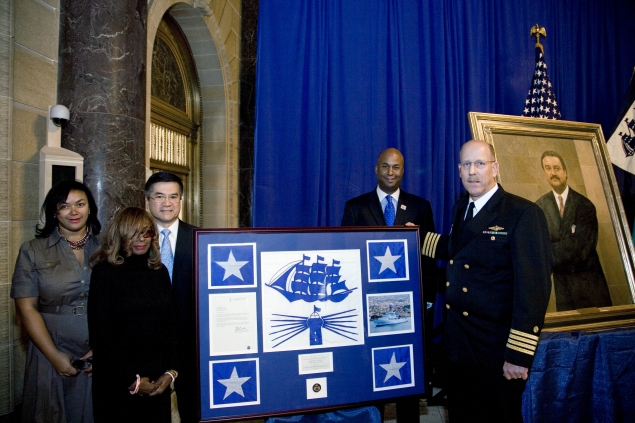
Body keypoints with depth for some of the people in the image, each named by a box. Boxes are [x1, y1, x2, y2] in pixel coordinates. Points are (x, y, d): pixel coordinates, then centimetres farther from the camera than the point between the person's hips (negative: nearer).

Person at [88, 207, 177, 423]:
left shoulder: (160, 271, 5)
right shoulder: (105, 272, -8)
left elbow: (170, 325, 6)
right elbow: (100, 333, -11)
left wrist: (170, 372, -4)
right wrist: (132, 380, -11)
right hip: (116, 382, -4)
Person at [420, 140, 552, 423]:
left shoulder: (524, 214, -16)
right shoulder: (461, 208, 7)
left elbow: (533, 286, -21)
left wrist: (519, 354, -23)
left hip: (497, 347, -6)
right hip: (457, 344, 7)